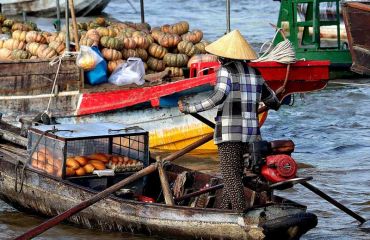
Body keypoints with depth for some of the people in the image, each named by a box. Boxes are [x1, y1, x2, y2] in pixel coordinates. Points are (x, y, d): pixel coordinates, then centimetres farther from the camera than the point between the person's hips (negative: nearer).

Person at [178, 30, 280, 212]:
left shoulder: (226, 70, -9)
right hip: (250, 131, 7)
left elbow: (220, 96, -25)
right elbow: (269, 98, 25)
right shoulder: (254, 72, 11)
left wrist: (190, 109, -22)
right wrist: (276, 104, 49)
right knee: (234, 174, 15)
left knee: (231, 178, -6)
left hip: (229, 132, -7)